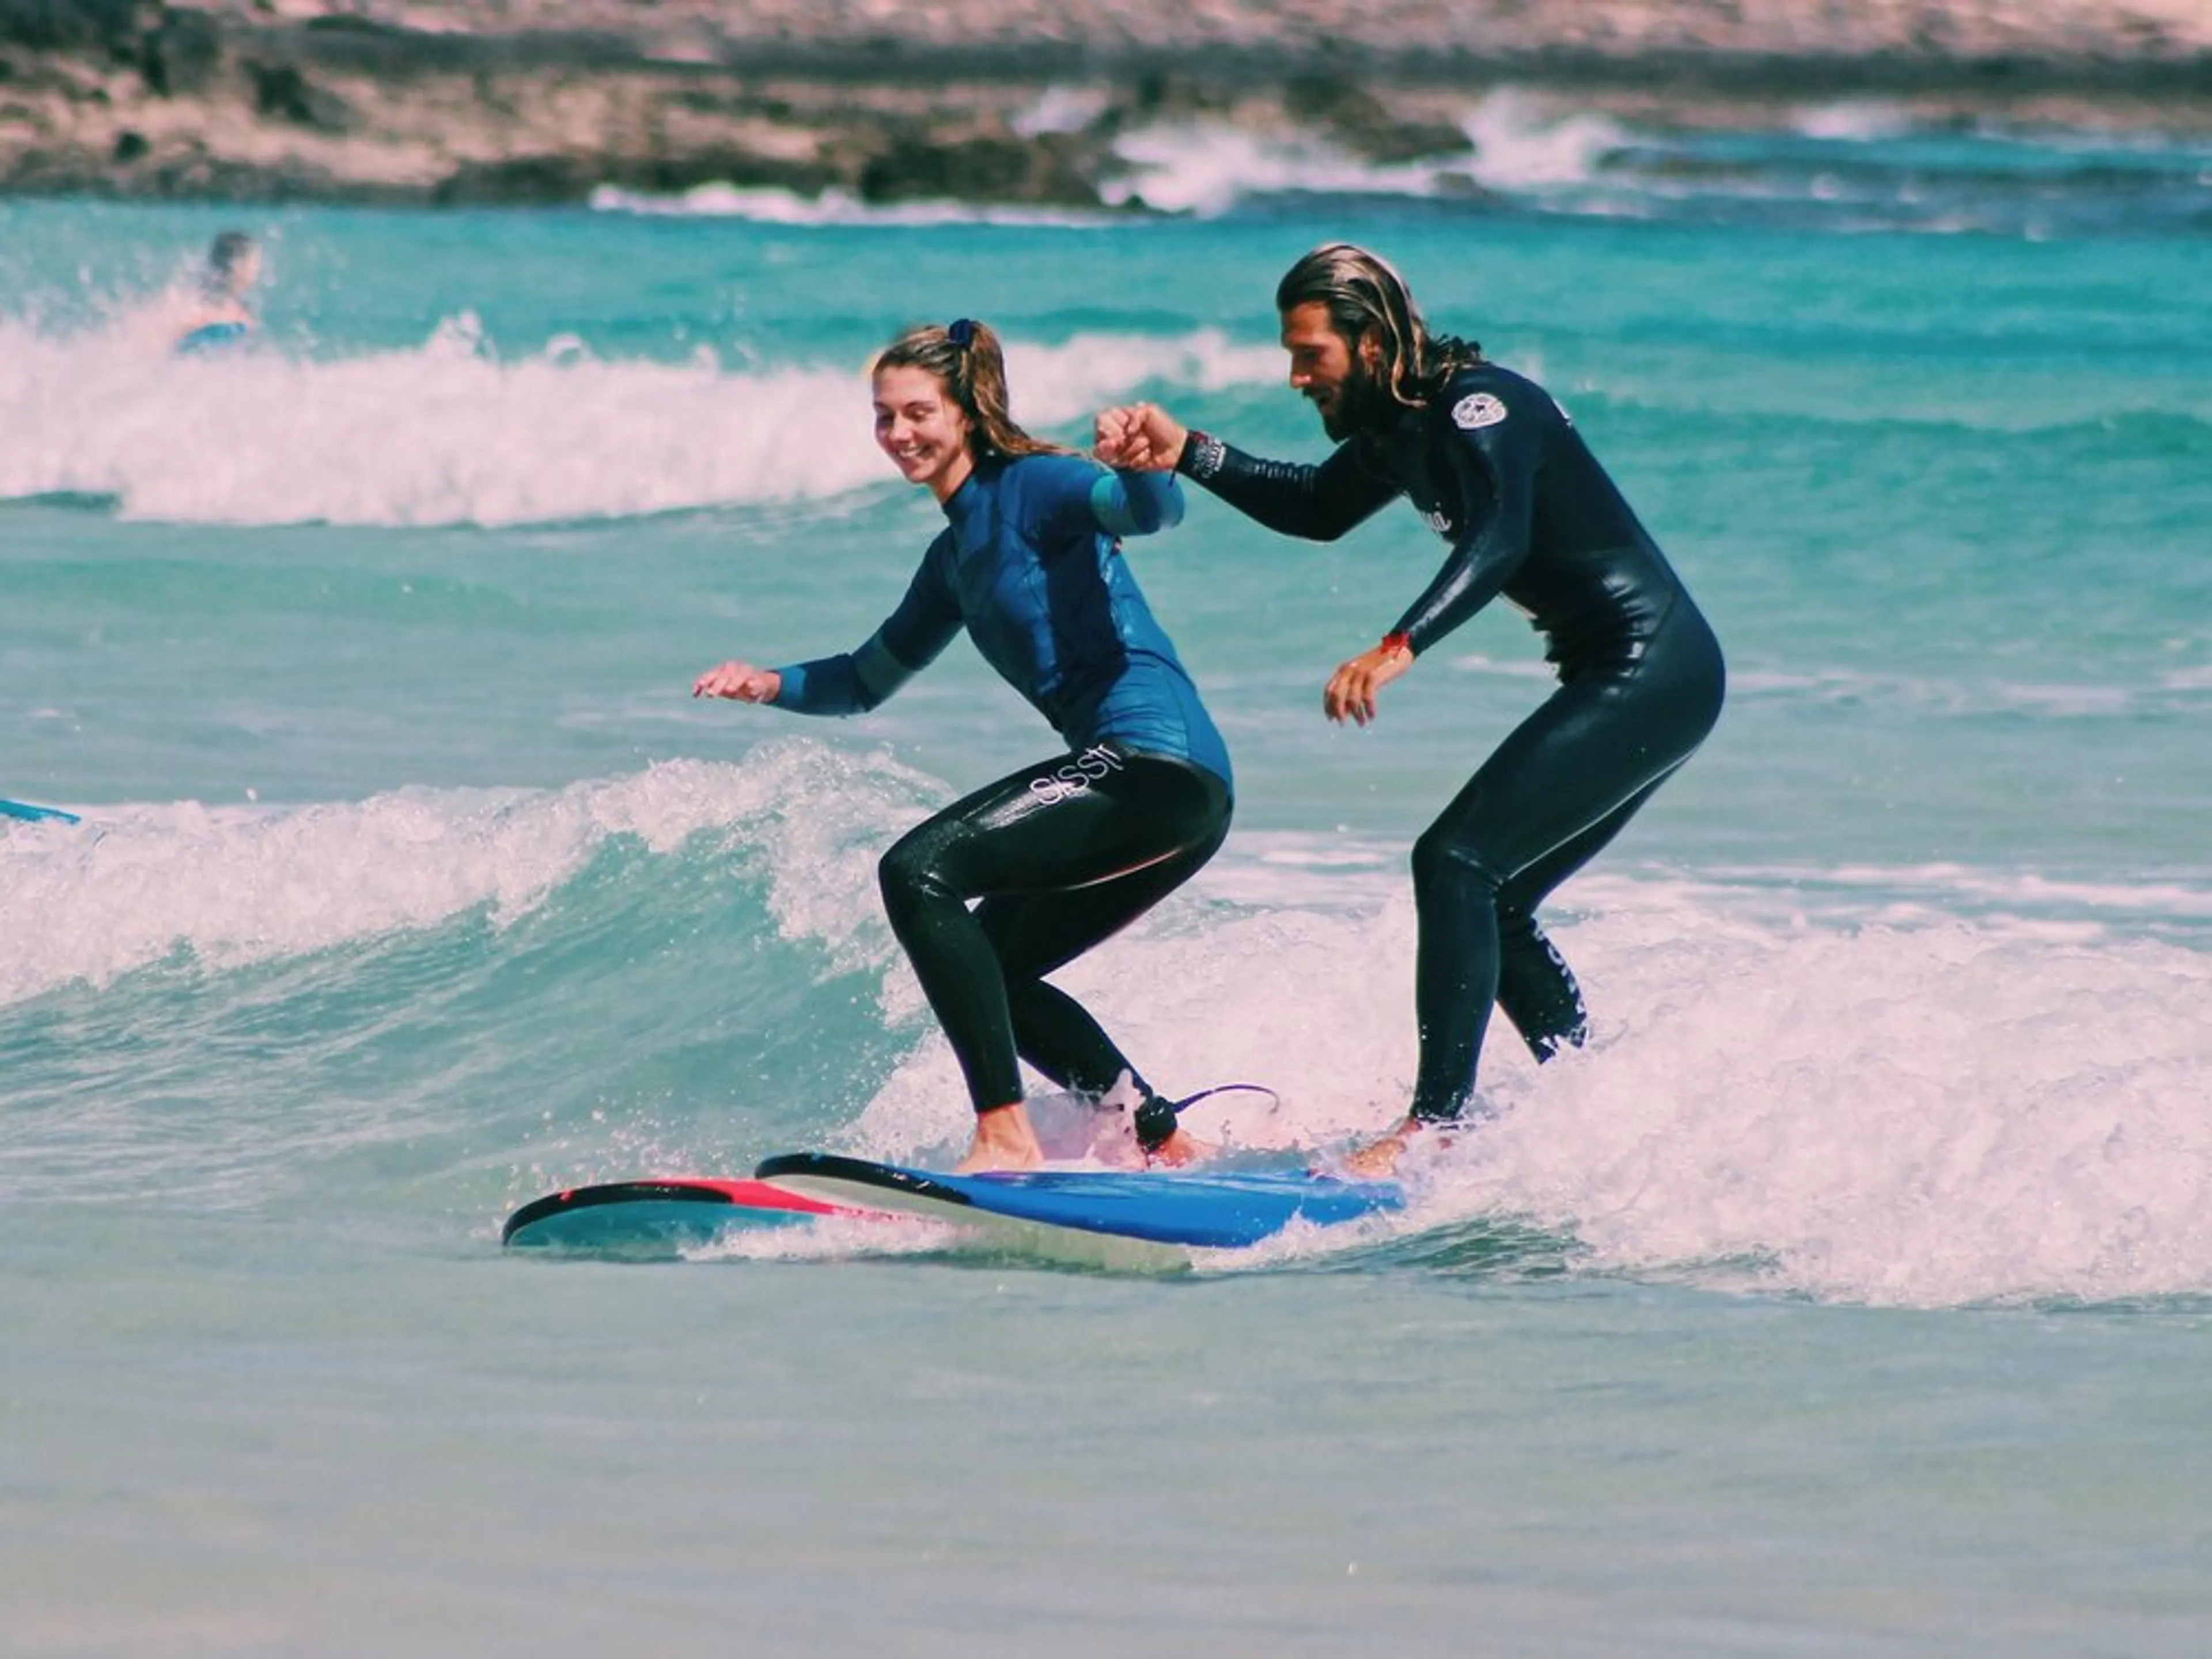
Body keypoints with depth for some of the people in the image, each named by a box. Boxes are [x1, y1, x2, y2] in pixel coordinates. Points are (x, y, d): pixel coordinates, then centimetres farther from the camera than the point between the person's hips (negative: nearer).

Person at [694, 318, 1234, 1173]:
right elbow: (866, 680, 31)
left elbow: (1154, 510, -24)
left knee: (918, 871, -20)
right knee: (986, 970, 19)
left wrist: (1142, 462, -45)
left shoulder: (1032, 486, -4)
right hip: (1158, 788, 10)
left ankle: (1005, 1135, -26)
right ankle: (1168, 1145, 19)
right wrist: (772, 683, 14)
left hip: (1155, 758, -10)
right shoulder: (956, 554, 22)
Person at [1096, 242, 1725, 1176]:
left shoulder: (1475, 405, -18)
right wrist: (1186, 455, 15)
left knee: (1456, 863, -17)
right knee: (1490, 905, 14)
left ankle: (1437, 1124, -21)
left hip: (1651, 670, -10)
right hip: (1623, 681, 10)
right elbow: (1318, 510, 28)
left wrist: (1397, 650, -49)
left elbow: (1500, 539, -35)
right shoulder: (1404, 424, 11)